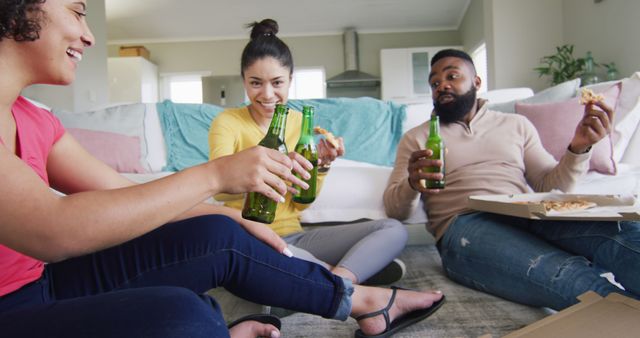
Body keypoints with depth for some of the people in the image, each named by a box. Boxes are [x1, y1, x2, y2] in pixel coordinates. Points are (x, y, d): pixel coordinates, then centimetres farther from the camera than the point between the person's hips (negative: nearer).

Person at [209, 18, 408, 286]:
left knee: (394, 230, -8)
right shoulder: (227, 122, -5)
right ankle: (344, 277, -19)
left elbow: (300, 204, 5)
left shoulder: (299, 122, 7)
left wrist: (321, 163, -13)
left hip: (293, 237, 4)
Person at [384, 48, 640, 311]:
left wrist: (578, 148, -3)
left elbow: (550, 186, 17)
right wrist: (412, 185, -16)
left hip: (530, 218, 3)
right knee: (568, 277, -34)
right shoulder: (417, 138, 17)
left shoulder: (517, 125, 24)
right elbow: (393, 208, 8)